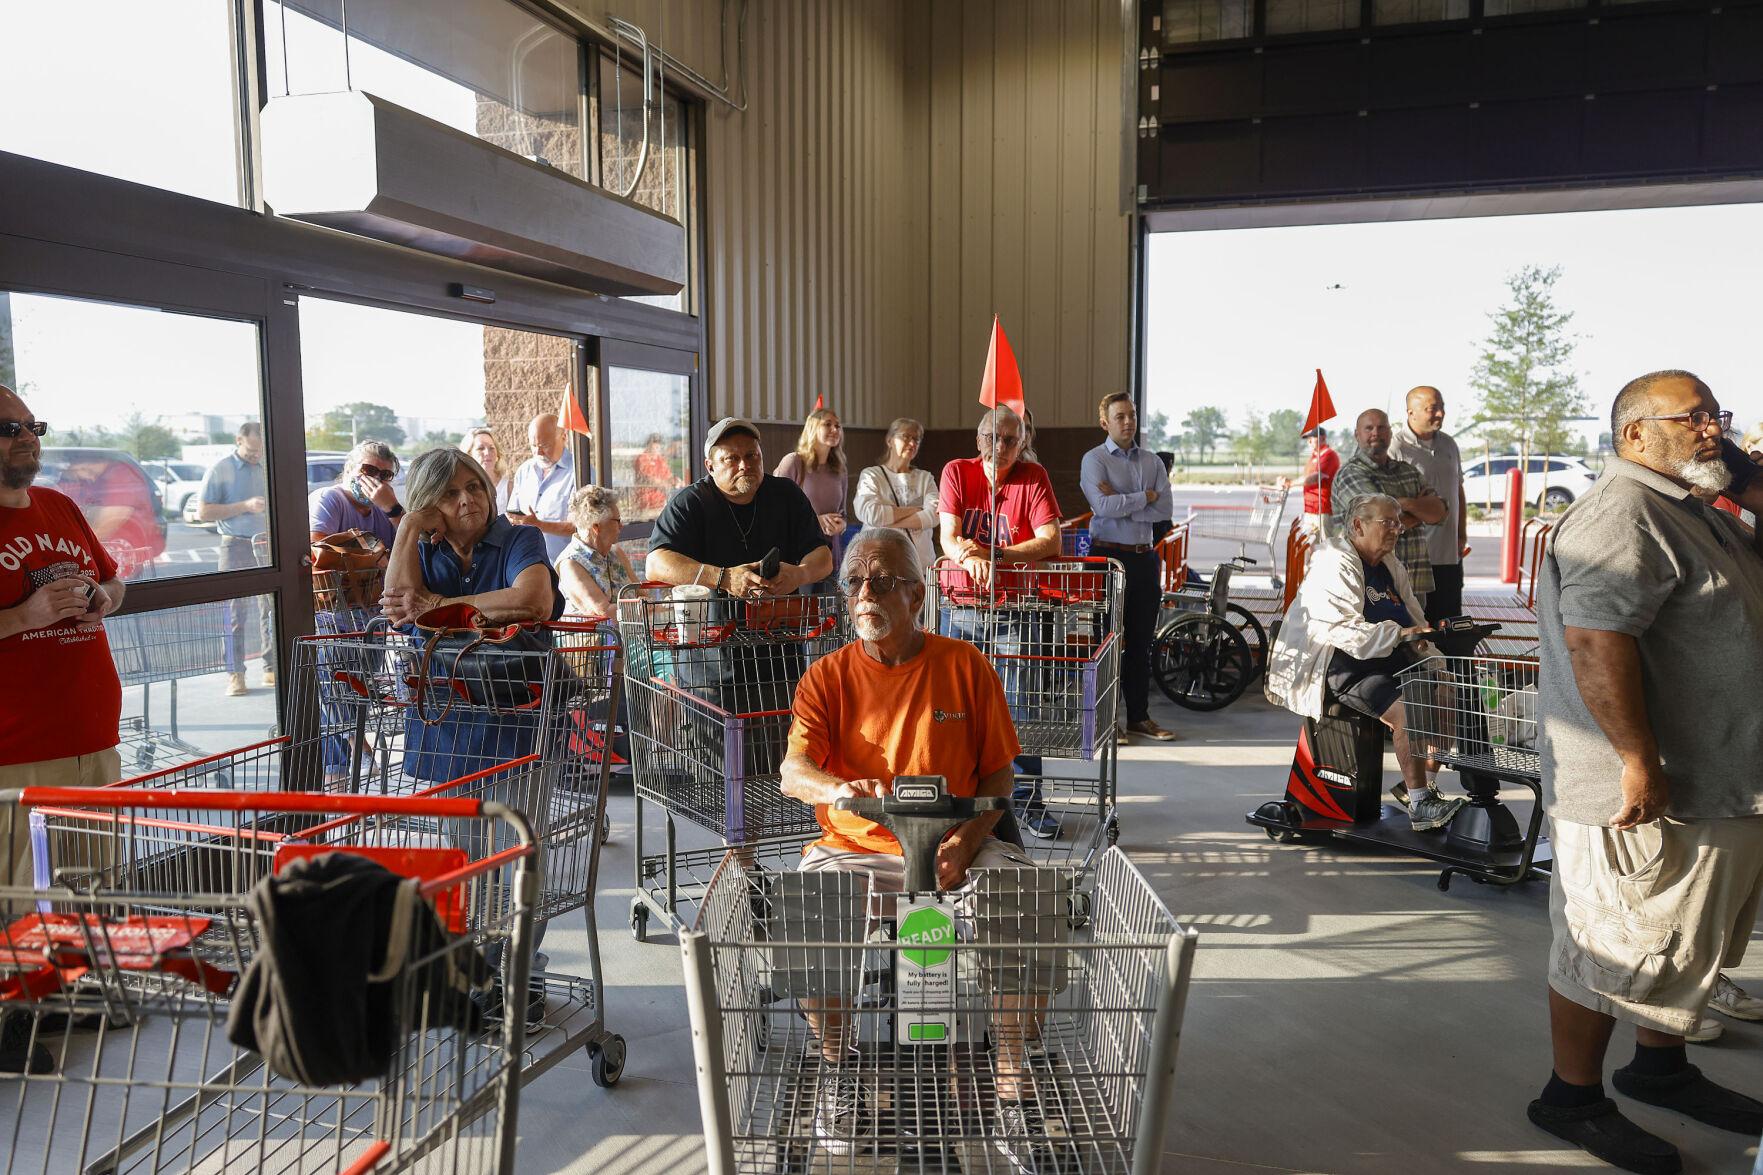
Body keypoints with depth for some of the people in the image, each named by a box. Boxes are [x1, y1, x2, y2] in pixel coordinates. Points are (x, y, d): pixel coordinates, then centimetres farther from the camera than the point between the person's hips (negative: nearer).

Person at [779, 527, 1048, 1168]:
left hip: (955, 847, 0)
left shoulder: (964, 666, 2)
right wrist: (839, 789, -35)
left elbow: (998, 771, 5)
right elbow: (792, 772, -12)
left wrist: (968, 840, -13)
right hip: (855, 849, 0)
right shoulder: (827, 677, 2)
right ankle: (837, 1064, 2)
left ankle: (1013, 1087, -3)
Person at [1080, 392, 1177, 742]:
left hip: (1145, 557, 5)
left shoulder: (1152, 461, 12)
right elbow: (1104, 507, -18)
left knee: (1141, 640, 10)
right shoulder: (1094, 459, -2)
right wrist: (1145, 497, -7)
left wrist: (1121, 504, -10)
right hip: (1108, 555, -5)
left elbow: (1165, 510, -1)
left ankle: (1139, 716, 18)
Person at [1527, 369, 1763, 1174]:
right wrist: (1640, 764, -30)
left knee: (1691, 940, 24)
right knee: (1615, 948, 3)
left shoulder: (1694, 515, 15)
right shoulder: (1622, 514, -20)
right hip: (1652, 790, -11)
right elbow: (1595, 641, -30)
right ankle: (1573, 1100, 20)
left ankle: (1660, 1068, 43)